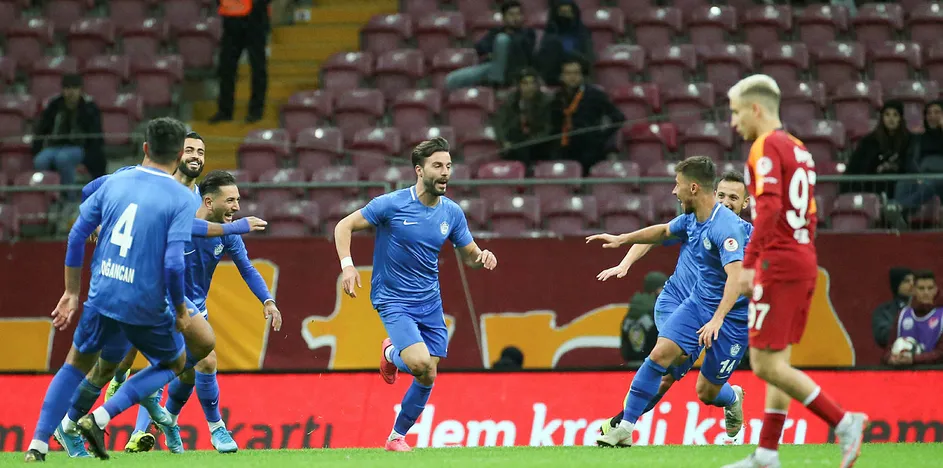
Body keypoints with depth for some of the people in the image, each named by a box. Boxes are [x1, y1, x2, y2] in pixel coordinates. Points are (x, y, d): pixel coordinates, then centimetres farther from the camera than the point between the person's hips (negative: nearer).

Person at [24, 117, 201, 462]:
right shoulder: (181, 200, -10)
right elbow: (173, 264, -18)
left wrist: (71, 293, 17)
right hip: (146, 306, -3)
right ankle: (100, 418, 4)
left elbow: (76, 236, 6)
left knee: (76, 364, 24)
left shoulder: (114, 183, 3)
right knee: (175, 362, 22)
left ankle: (37, 446, 12)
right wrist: (180, 311, -2)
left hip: (102, 297, 3)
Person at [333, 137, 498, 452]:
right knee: (420, 363, -24)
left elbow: (469, 255, 10)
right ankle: (392, 354, 13)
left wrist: (483, 257, -15)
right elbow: (344, 226, -7)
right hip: (393, 300, -5)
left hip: (430, 302, 5)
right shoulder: (391, 204, -14)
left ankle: (397, 437, 26)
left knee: (427, 377, 5)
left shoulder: (452, 213, -1)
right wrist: (347, 265, -23)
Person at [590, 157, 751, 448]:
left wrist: (717, 319, -51)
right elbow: (664, 231, 24)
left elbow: (736, 276, -40)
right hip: (698, 301, 7)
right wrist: (622, 239, 27)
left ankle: (733, 399, 38)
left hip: (732, 313, -7)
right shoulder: (692, 218, 0)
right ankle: (625, 429, -8)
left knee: (707, 392, 0)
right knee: (661, 353, -13)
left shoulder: (726, 228, -28)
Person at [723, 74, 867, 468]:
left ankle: (844, 421, -14)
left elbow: (769, 208, -22)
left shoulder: (766, 147, -10)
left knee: (766, 364, -8)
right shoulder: (799, 150, 17)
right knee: (777, 362, 10)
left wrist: (749, 264, -23)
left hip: (778, 264, -9)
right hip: (804, 262, 9)